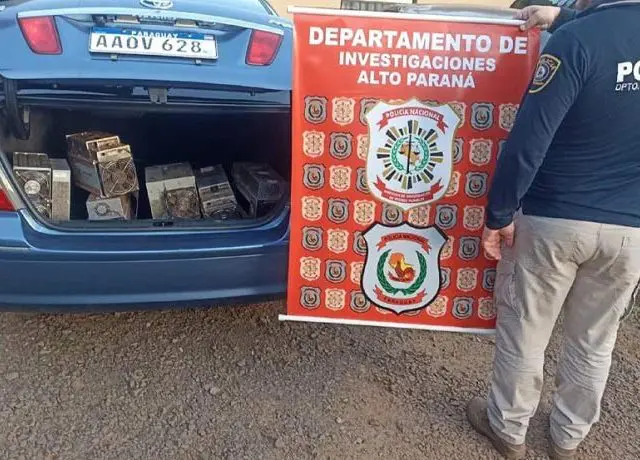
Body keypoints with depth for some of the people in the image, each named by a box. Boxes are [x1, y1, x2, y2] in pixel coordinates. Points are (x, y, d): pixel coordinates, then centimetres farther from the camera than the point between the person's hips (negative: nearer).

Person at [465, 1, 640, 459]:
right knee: (595, 341, 21)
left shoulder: (575, 41, -18)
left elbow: (527, 143, -21)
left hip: (553, 220, -4)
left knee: (524, 331, 15)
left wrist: (498, 216, -11)